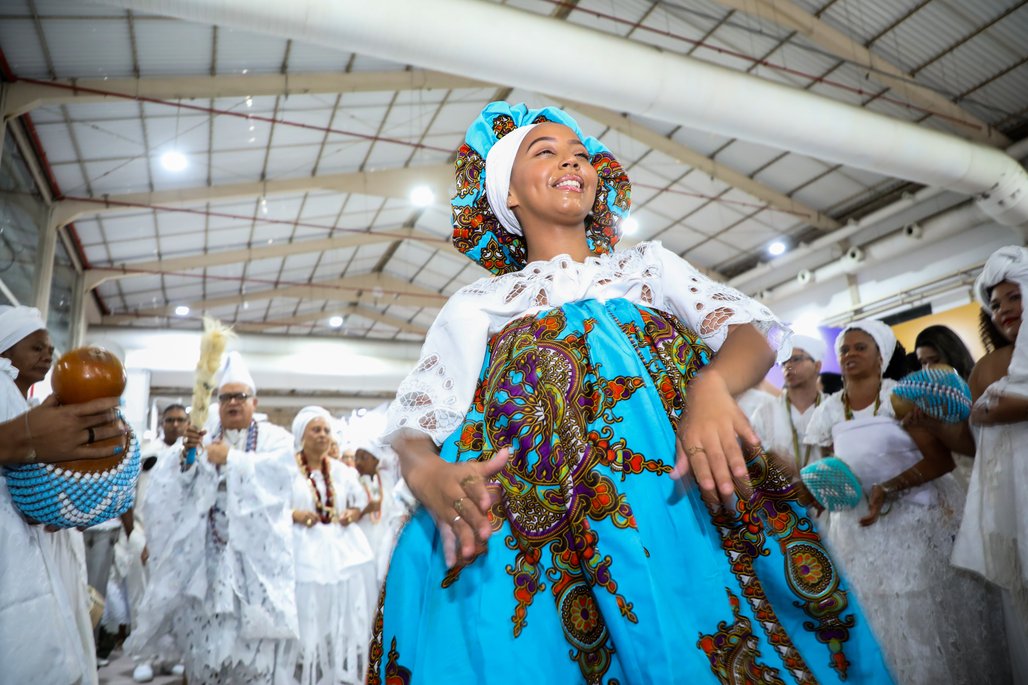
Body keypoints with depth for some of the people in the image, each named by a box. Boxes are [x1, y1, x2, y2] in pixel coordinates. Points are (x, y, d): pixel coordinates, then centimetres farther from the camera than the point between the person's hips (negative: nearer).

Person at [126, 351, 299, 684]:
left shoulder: (274, 437, 4)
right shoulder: (203, 439, 12)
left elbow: (278, 471, -15)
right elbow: (169, 484, 2)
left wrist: (231, 458, -14)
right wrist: (186, 454, -15)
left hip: (256, 552, -2)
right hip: (208, 551, 2)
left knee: (254, 638, -1)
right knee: (205, 632, 5)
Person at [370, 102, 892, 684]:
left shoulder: (648, 263, 22)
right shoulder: (478, 304, 17)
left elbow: (753, 333, 9)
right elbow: (414, 421, 7)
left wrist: (712, 386, -16)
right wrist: (428, 473, -19)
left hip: (682, 497, 2)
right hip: (540, 524, -1)